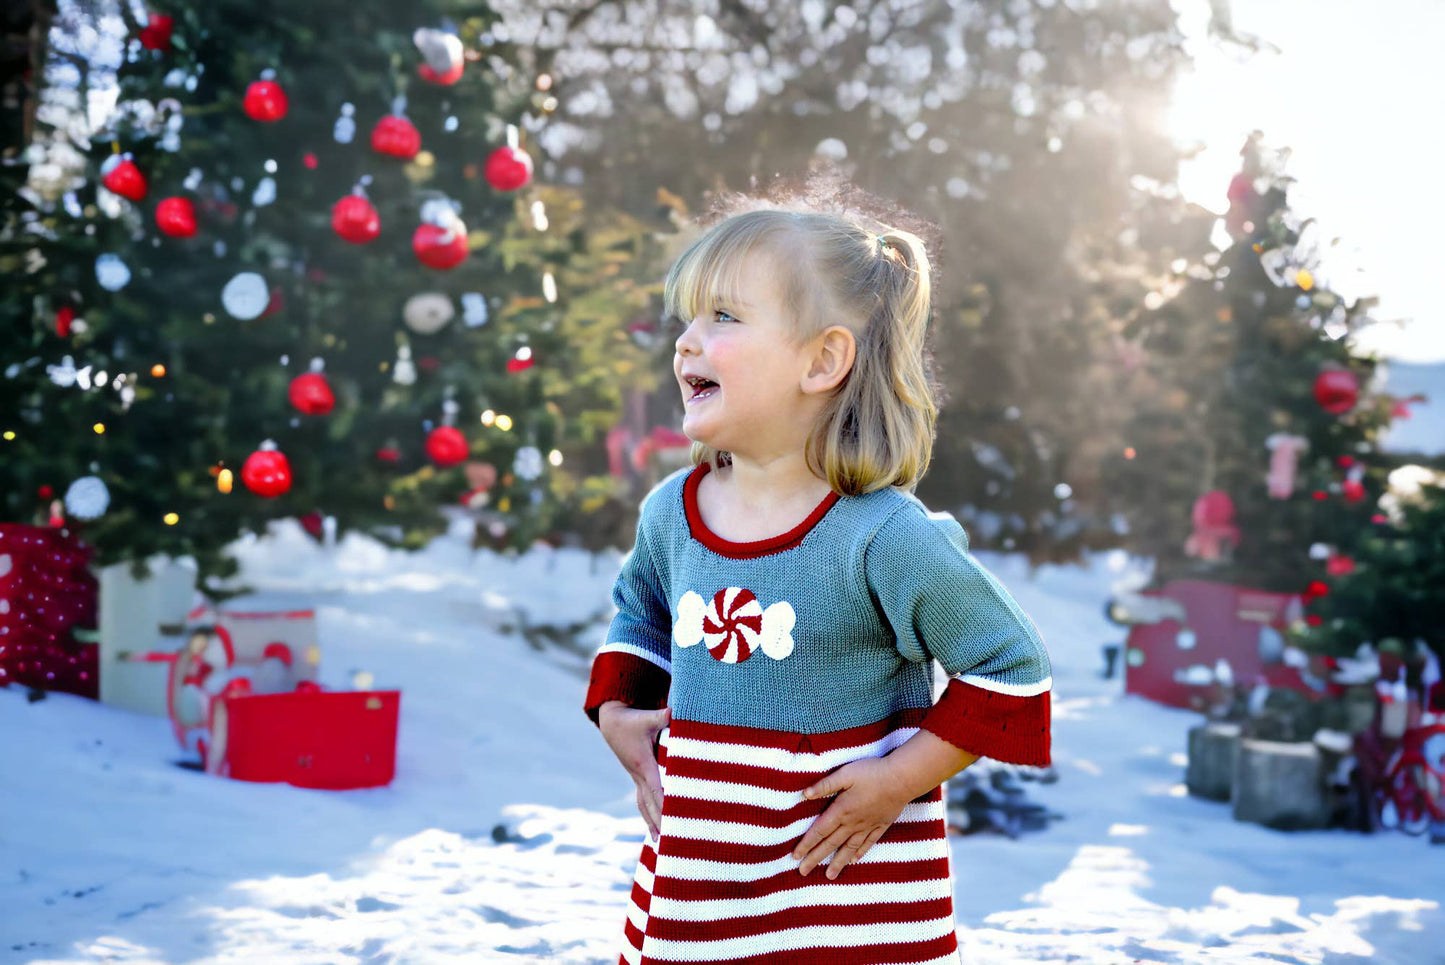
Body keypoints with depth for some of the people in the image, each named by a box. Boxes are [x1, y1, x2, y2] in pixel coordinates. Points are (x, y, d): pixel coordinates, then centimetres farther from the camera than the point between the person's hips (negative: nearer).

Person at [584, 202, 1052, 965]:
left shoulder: (881, 537, -17)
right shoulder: (671, 509, 1)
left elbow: (1010, 668, -9)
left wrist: (900, 779, -12)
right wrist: (617, 714, 9)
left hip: (847, 883, -5)